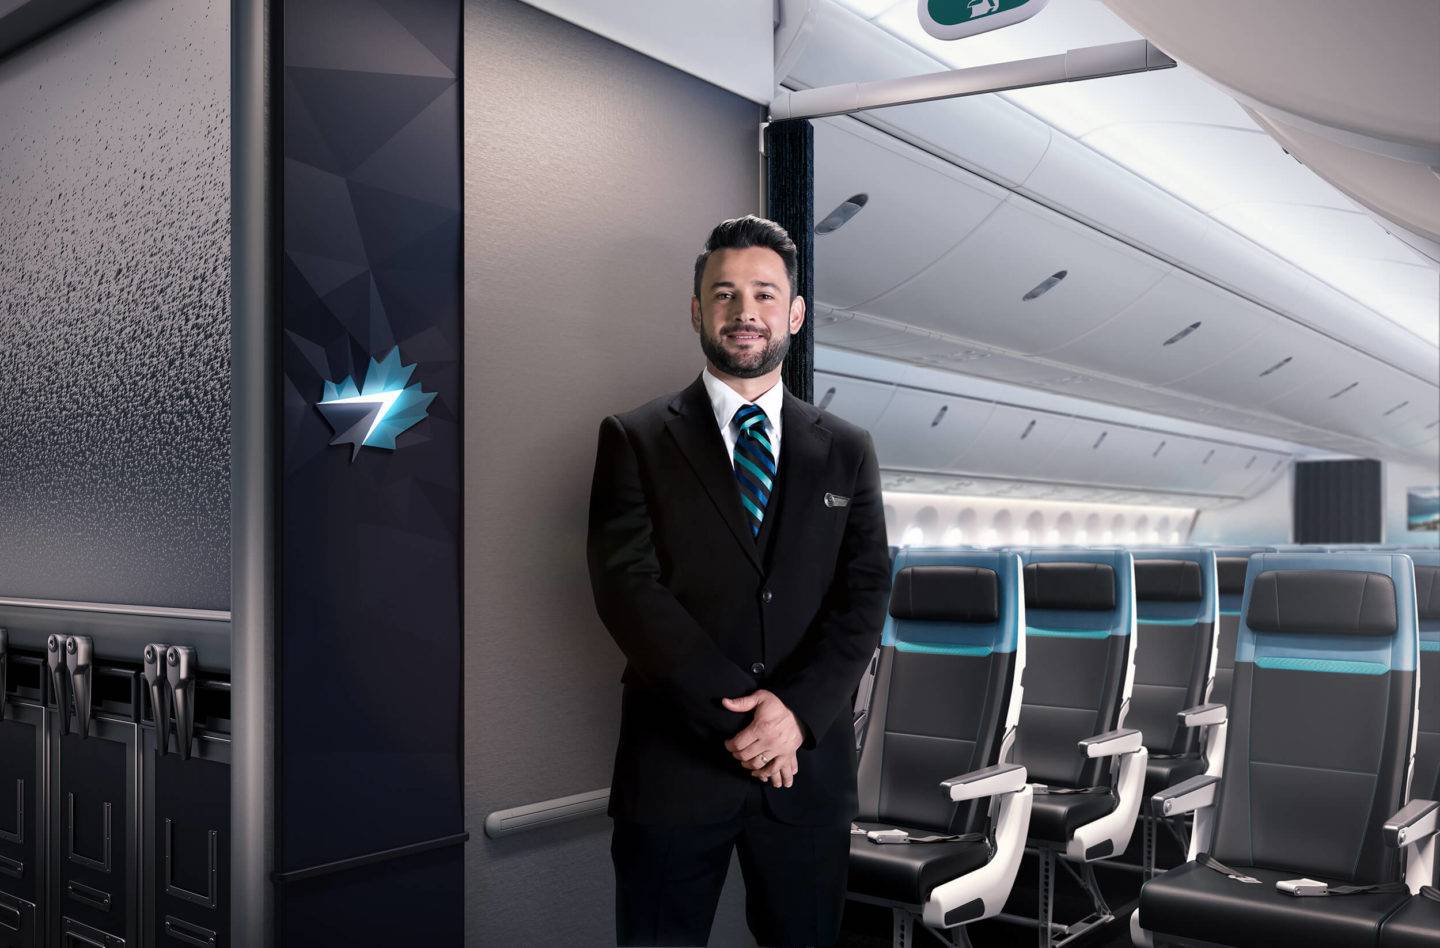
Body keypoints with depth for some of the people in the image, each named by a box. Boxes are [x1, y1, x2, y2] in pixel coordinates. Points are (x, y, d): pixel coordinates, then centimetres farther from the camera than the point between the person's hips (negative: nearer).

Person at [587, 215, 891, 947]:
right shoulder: (634, 439, 0)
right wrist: (735, 712, -16)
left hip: (809, 764, 3)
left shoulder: (846, 451, 8)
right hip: (673, 764, -2)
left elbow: (865, 593, 0)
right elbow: (627, 585, -10)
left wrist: (798, 709, -15)